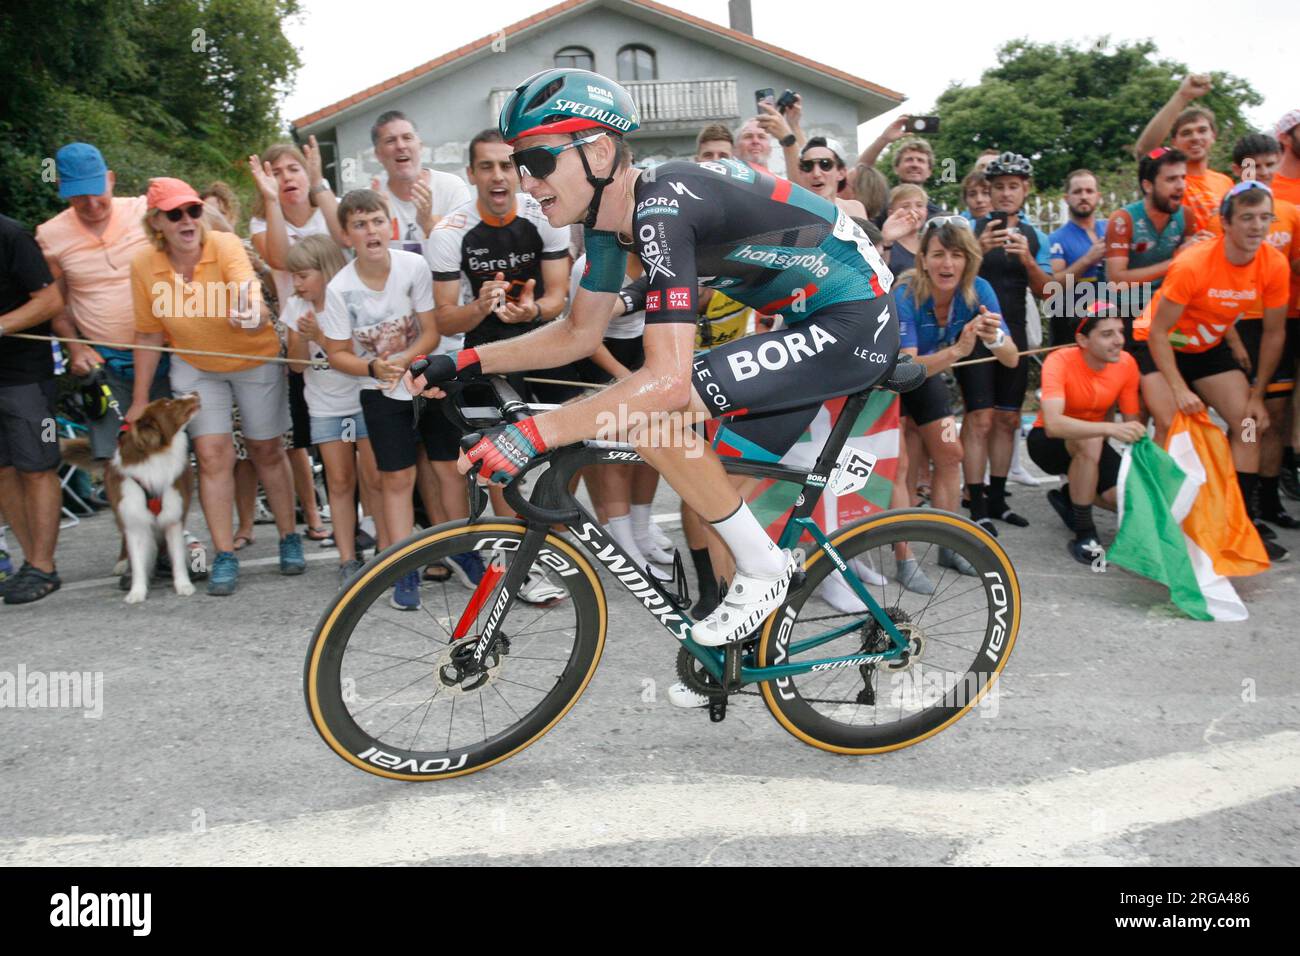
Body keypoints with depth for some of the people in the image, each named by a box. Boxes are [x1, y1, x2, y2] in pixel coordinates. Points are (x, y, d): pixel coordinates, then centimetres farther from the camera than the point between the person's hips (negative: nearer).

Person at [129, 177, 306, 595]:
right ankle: (224, 556, 1)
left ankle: (290, 539, 24)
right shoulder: (144, 267, -14)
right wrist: (140, 399, -1)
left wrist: (253, 311, -69)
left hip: (254, 358, -2)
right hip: (195, 367, 2)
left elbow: (247, 284, -44)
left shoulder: (225, 246, -24)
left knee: (267, 450, 7)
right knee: (212, 453, -7)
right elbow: (149, 334, -4)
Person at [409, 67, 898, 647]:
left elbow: (668, 379, -36)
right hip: (814, 324, 10)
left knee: (652, 411, -23)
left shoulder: (661, 209, -27)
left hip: (853, 325, -10)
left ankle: (762, 569, -5)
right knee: (708, 495, 8)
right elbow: (579, 334, 11)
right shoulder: (613, 212, 2)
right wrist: (464, 362, 2)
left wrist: (533, 435, -37)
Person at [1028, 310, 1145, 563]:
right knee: (1089, 442, -37)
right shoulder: (1060, 361, -27)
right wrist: (1110, 428, -53)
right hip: (1048, 440, -5)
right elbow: (1052, 423, -42)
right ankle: (1084, 536, -22)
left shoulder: (1126, 363, -13)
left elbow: (1132, 422, -7)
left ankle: (1069, 496, 16)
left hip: (1093, 440, 5)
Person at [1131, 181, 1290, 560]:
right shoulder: (1193, 264, -30)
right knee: (1172, 425, -23)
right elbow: (1158, 332, -24)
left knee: (1249, 423, -3)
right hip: (1159, 345, -5)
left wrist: (1257, 396, -4)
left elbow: (1274, 334, -3)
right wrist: (1180, 390, -29)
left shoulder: (1275, 265, -15)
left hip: (1209, 347, 5)